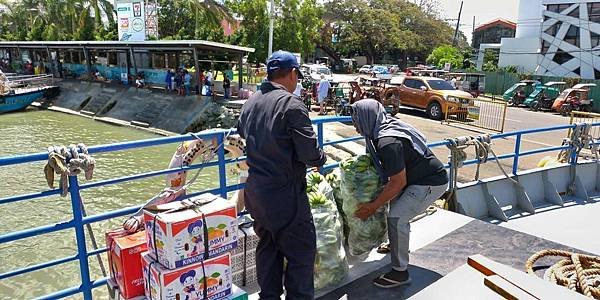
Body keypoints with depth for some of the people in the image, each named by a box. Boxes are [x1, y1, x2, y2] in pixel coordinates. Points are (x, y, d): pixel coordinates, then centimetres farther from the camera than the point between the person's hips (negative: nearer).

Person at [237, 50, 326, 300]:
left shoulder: (250, 102, 8)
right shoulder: (291, 104, -16)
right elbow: (310, 152, -18)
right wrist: (321, 159, 3)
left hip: (254, 190, 8)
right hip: (284, 194, -8)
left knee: (268, 245, 21)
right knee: (301, 251, 5)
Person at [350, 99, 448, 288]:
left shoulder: (388, 142, -27)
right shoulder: (385, 129, 2)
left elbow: (399, 182, -24)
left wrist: (373, 206, -16)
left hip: (432, 182, -10)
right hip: (419, 177, 10)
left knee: (396, 217, -16)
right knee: (395, 200, 22)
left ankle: (400, 273, -4)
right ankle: (396, 244, 38)